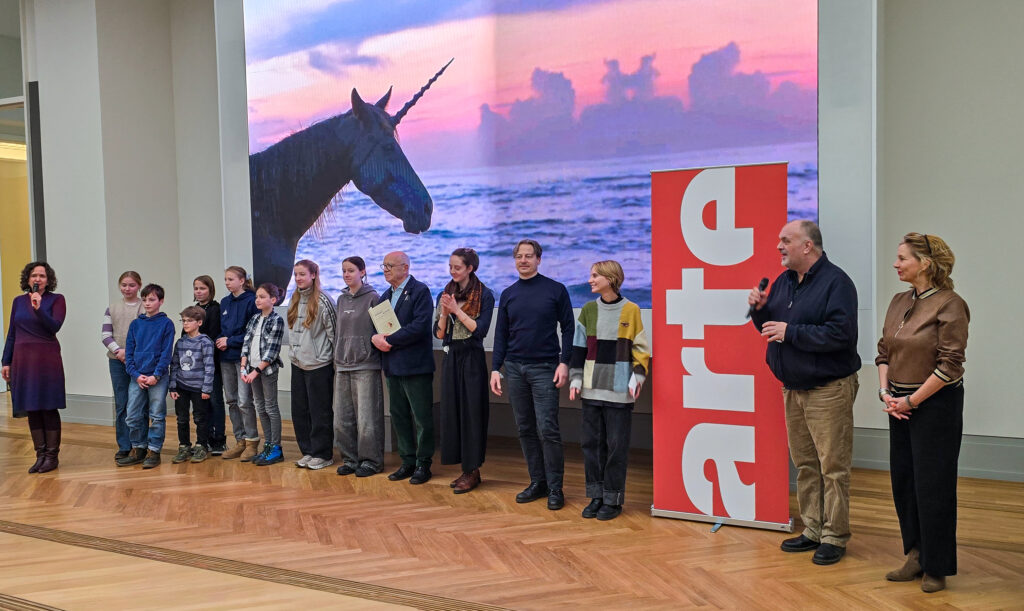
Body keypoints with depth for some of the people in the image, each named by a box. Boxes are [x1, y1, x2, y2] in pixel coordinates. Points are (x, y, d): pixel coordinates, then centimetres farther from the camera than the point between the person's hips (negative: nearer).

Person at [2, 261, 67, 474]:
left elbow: (55, 326, -14)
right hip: (23, 360, 4)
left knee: (49, 408, 0)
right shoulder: (18, 301, 10)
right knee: (31, 409, 7)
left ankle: (52, 455, 8)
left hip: (47, 360, -4)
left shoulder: (56, 300, -1)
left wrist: (38, 308, -24)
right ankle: (40, 454, 16)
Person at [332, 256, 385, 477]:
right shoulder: (341, 299, 14)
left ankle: (371, 460, 9)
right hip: (342, 366, 6)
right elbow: (338, 331, 18)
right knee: (342, 418, 8)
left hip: (366, 366, -6)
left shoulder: (372, 298, -3)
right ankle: (350, 459, 20)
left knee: (367, 417, -3)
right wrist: (336, 359, 14)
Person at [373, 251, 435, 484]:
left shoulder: (420, 291, -8)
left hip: (415, 365, -8)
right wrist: (376, 338, -9)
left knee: (422, 417, 1)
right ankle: (408, 461, 23)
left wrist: (390, 340, -16)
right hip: (392, 365, 8)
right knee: (399, 416, 13)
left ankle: (423, 464, 11)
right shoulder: (386, 295, 17)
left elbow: (420, 326, -19)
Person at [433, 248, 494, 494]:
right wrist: (444, 312, -9)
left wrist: (457, 310, -15)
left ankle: (473, 471, 6)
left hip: (472, 358, -6)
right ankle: (466, 469, 18)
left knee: (471, 412, -3)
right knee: (453, 410, 8)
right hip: (451, 357, 6)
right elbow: (438, 333, 7)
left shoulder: (484, 295, -5)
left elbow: (481, 329, -13)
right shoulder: (445, 295, 10)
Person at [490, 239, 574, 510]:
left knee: (547, 429, -7)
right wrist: (495, 369, 6)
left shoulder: (556, 290, 0)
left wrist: (564, 362, -10)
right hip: (515, 368, 4)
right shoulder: (508, 295, 11)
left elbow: (568, 328, -1)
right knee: (525, 429, 8)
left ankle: (555, 488, 2)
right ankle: (537, 482, 19)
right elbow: (501, 334, 13)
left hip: (545, 368, -4)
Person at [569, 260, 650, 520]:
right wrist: (575, 378, 4)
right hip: (592, 389, 4)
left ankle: (613, 499, 13)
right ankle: (596, 496, 19)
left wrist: (637, 377, -9)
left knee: (616, 445, 1)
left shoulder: (631, 310, -3)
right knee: (591, 442, 7)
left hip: (619, 391, -3)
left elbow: (641, 348, 1)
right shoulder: (588, 310, 6)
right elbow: (579, 347, 10)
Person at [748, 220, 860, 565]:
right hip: (793, 388, 8)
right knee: (804, 463, 14)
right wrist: (760, 309, -1)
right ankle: (813, 529, 24)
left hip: (828, 390, -8)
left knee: (832, 466, -1)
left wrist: (791, 332, -20)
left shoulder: (835, 282, -13)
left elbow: (841, 332, -24)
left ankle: (834, 537, 9)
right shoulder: (784, 281, 12)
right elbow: (770, 326, 20)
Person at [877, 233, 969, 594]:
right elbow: (884, 351, 12)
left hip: (935, 404, -7)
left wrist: (911, 401, -14)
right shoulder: (899, 302, 8)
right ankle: (917, 556, 27)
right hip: (900, 404, 7)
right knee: (903, 481, 11)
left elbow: (949, 365, -16)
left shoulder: (949, 305, -13)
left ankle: (937, 568, 17)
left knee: (932, 485, 2)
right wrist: (885, 392, -1)